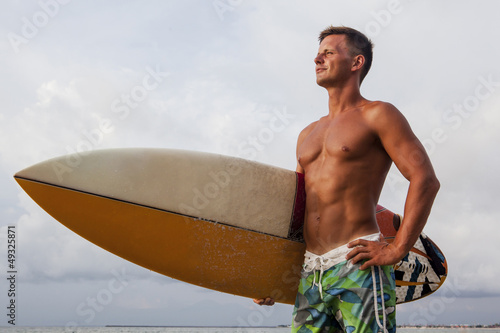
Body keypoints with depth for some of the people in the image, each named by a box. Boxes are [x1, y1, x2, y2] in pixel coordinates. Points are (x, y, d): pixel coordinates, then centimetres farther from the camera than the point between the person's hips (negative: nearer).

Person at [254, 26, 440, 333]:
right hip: (310, 273, 6)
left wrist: (397, 250, -15)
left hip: (359, 265, -6)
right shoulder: (307, 135, 21)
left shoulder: (377, 115, 1)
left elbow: (426, 180, -8)